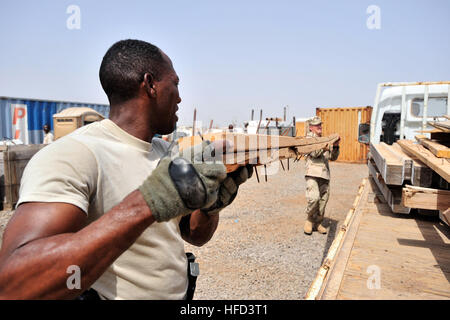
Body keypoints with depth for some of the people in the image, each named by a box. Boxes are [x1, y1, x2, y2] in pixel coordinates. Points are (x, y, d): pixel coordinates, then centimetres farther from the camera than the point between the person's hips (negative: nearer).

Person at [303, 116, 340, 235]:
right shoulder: (308, 139, 5)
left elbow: (333, 157, 18)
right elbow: (314, 153, -12)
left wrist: (335, 146, 2)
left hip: (324, 174, 6)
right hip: (312, 173, -6)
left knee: (323, 201, 6)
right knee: (313, 198, -19)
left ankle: (318, 223, 20)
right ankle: (309, 220, 2)